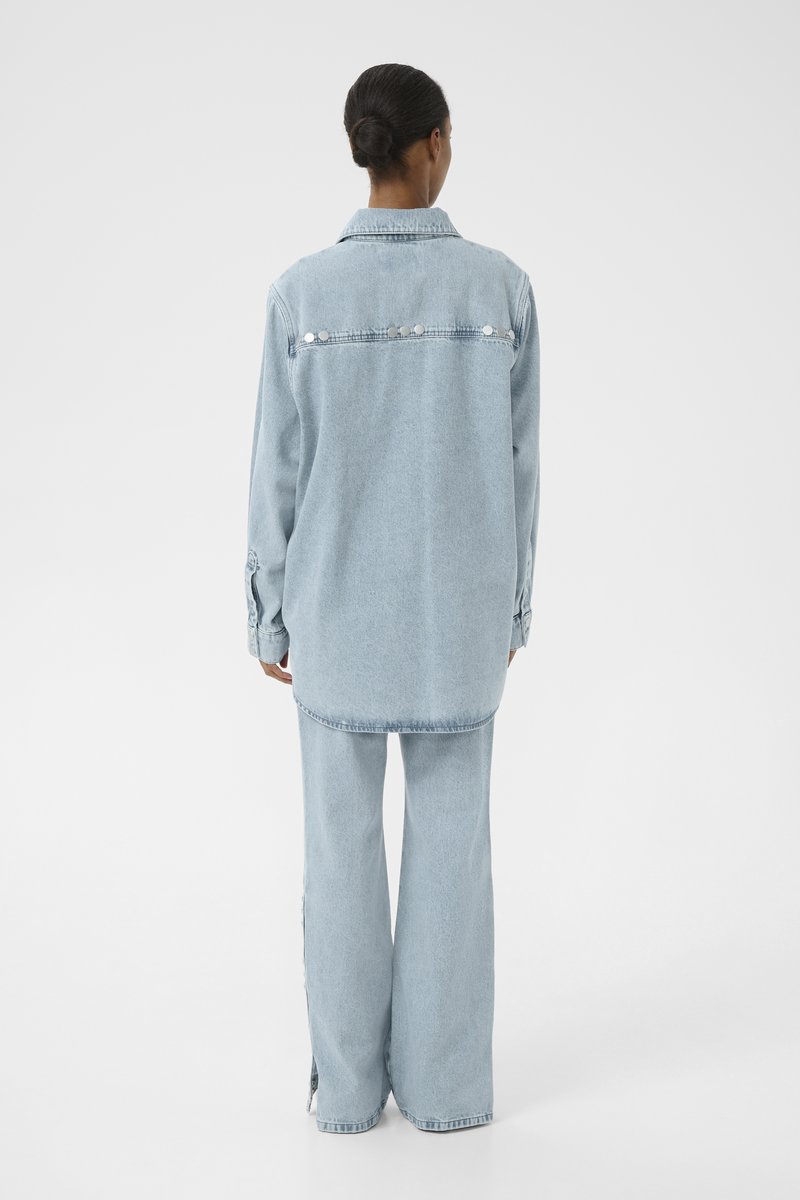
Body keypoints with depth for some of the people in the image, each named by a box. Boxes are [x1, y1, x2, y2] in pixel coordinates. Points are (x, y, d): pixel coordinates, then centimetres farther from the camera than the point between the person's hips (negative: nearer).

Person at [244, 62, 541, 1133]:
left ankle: (349, 1080, 17)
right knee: (450, 836, 9)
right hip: (456, 602, 0)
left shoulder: (303, 293, -8)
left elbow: (279, 471, -6)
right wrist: (511, 608, 9)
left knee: (342, 836, 9)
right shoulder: (501, 288, -6)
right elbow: (516, 466, -2)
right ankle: (445, 1080, 17)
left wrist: (271, 615, 5)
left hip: (338, 604, 0)